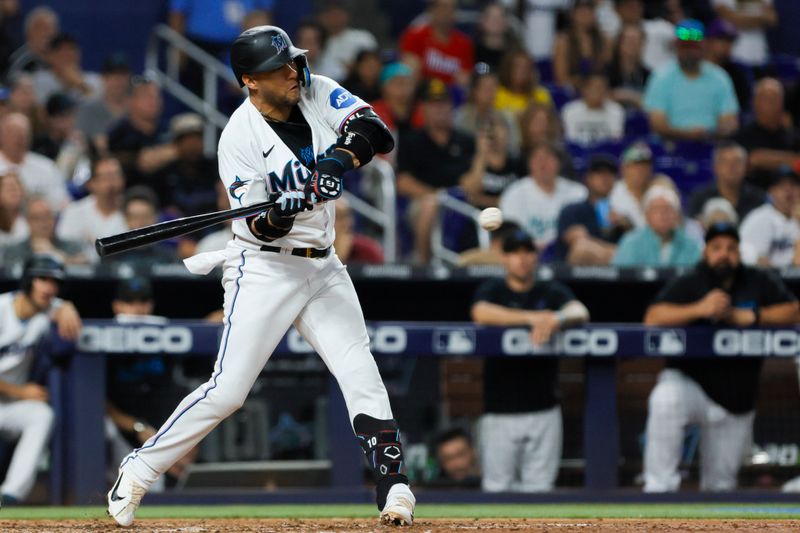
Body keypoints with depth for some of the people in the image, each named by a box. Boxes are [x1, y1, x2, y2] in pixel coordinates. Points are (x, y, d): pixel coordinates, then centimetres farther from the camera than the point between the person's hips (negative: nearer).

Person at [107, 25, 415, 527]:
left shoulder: (317, 92, 1)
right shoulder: (240, 137, -13)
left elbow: (374, 131, -13)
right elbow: (262, 229, -16)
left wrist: (339, 159, -30)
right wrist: (283, 211, -38)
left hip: (323, 268, 5)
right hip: (264, 268, -5)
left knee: (361, 373, -6)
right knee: (227, 391, -10)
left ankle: (394, 485, -3)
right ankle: (139, 470, 1)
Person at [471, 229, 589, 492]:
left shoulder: (552, 291, 10)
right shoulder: (492, 290, 5)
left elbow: (580, 312, -10)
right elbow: (481, 313, -17)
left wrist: (557, 318, -33)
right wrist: (532, 317, -27)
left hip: (543, 411, 1)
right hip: (500, 411, -1)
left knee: (539, 488, 0)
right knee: (497, 488, -1)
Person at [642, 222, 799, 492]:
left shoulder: (759, 283, 4)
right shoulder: (688, 284, -4)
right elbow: (653, 318, -18)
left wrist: (748, 316, -15)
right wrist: (700, 309, -30)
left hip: (737, 399, 3)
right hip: (689, 381, -3)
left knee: (720, 484, 8)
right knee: (664, 401, -39)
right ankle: (659, 487, -32)